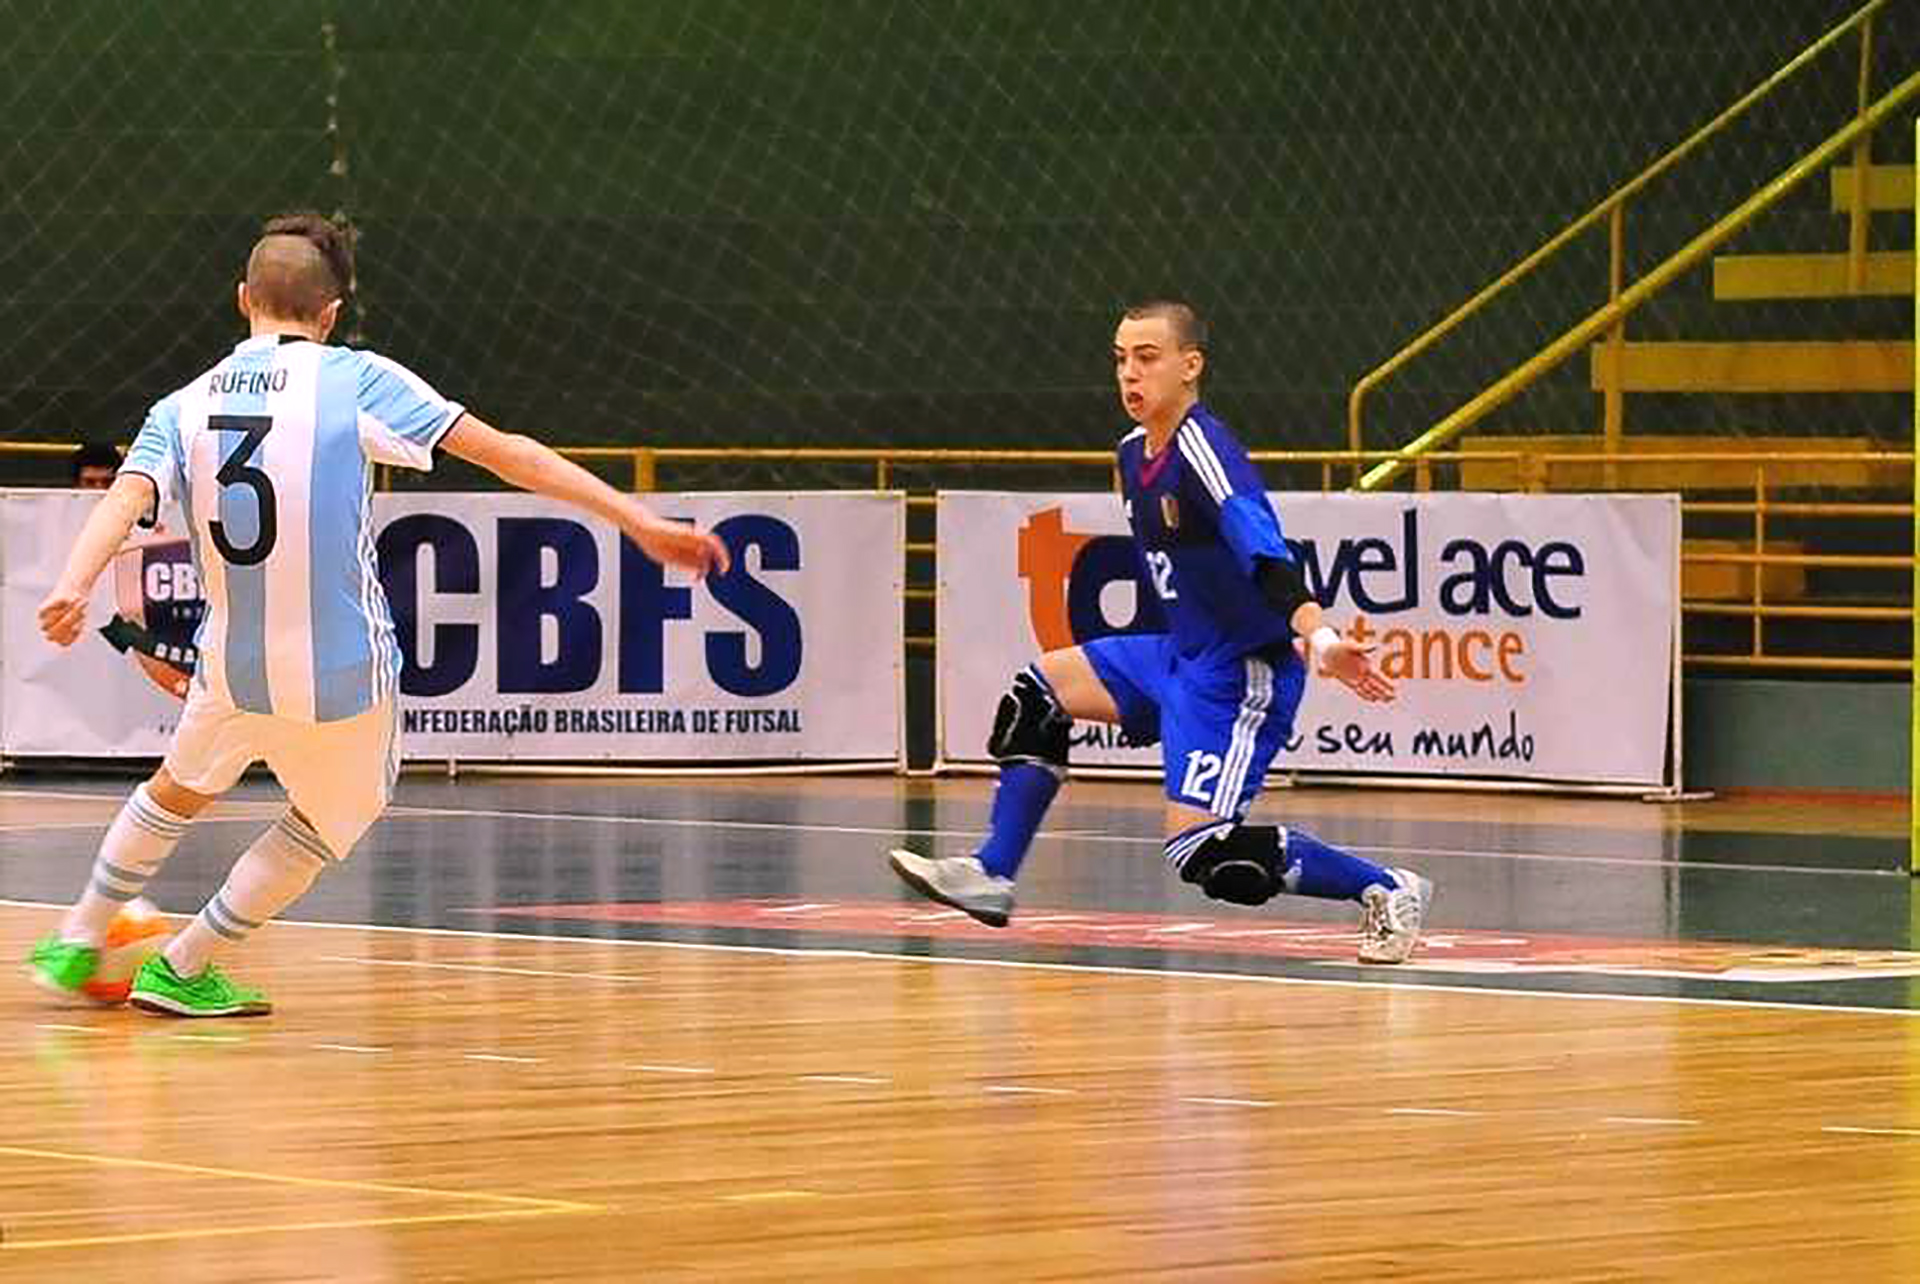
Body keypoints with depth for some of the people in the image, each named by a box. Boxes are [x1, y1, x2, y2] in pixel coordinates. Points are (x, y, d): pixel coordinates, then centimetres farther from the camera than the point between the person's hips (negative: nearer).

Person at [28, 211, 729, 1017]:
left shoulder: (183, 409, 3)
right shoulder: (357, 381, -6)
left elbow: (125, 500, -16)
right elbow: (505, 454, -10)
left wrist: (72, 588, -32)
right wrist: (639, 522, -10)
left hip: (235, 668, 3)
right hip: (344, 672, -3)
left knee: (181, 788, 33)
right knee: (324, 826, 25)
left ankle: (77, 945, 41)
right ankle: (181, 969, 29)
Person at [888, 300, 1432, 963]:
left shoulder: (1203, 450, -21)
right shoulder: (1134, 453, 8)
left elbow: (1264, 554, -36)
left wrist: (1318, 637, -50)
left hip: (1242, 671, -9)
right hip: (1179, 654, 9)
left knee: (1201, 850, -17)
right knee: (1039, 691, 8)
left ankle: (1388, 890, -6)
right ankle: (990, 877, 14)